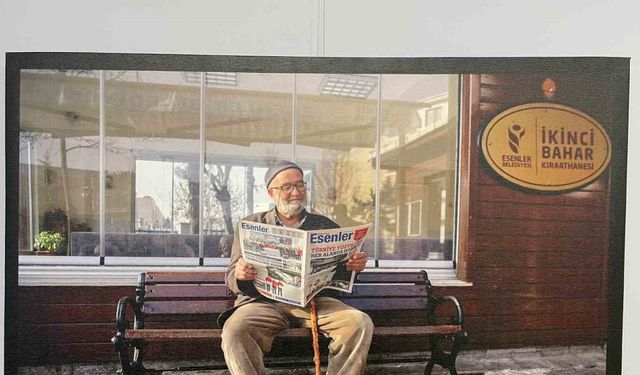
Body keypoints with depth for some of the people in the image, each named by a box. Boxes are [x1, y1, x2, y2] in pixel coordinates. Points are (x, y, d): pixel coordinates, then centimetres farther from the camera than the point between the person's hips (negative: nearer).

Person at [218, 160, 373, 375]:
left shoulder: (325, 226, 18)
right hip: (264, 301, -1)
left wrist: (355, 266, -8)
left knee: (360, 323, -24)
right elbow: (231, 279, 9)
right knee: (234, 330, -31)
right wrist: (239, 276, -17)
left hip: (315, 300, 1)